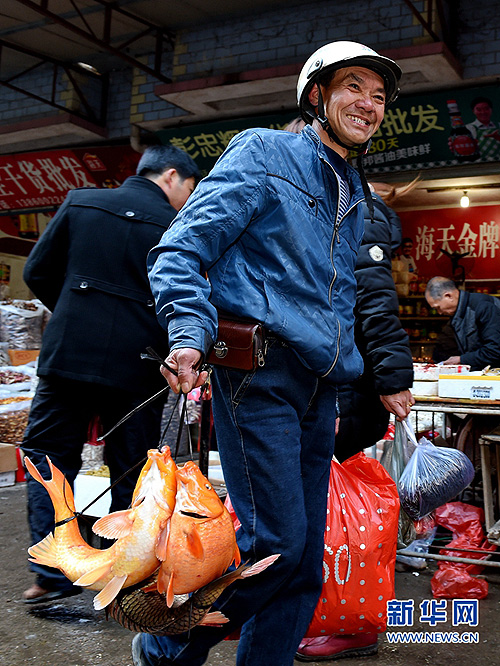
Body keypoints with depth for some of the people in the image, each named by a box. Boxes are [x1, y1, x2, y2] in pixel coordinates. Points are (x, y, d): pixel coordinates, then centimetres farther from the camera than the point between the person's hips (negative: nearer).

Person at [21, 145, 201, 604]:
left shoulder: (80, 202, 6)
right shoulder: (175, 227, -3)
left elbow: (38, 273, 7)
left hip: (68, 355, 2)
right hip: (136, 367, -1)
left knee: (48, 458, 15)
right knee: (131, 472, 11)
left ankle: (54, 573, 11)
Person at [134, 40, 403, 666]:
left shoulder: (354, 197, 24)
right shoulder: (264, 152, 2)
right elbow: (182, 249, -8)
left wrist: (360, 380, 21)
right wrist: (190, 333, -24)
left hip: (318, 387, 8)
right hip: (259, 372, -7)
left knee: (305, 560, 7)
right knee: (275, 540, -10)